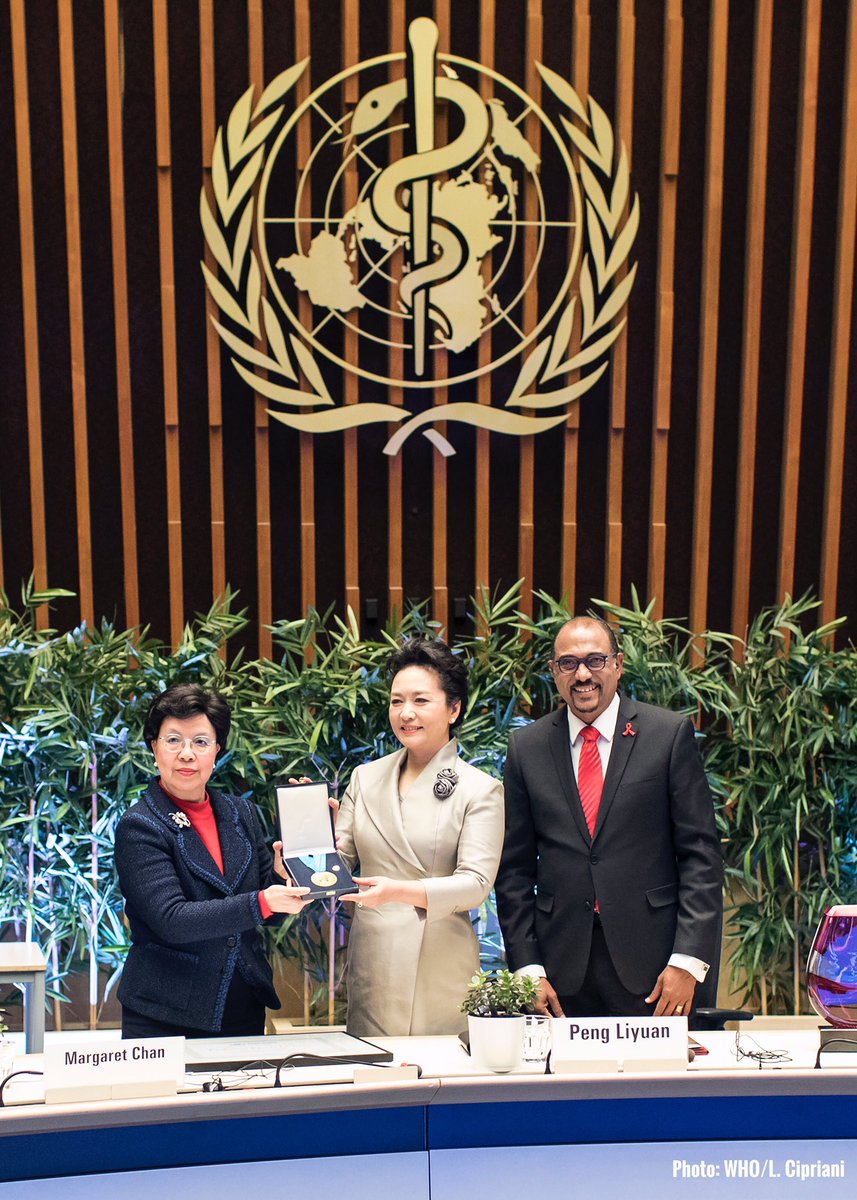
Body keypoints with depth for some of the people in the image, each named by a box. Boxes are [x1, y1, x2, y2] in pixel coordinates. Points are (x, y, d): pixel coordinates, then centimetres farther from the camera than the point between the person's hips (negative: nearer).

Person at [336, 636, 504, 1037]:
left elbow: (476, 883, -12)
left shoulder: (480, 789, -4)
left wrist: (399, 891, -26)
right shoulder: (365, 778, 9)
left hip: (441, 972, -3)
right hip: (371, 966, 3)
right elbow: (338, 859, 9)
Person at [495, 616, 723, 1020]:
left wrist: (688, 961, -9)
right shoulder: (526, 747, 4)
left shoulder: (670, 734, -1)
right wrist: (528, 968, 0)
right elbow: (514, 868, 6)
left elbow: (701, 853, -3)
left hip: (649, 965, -1)